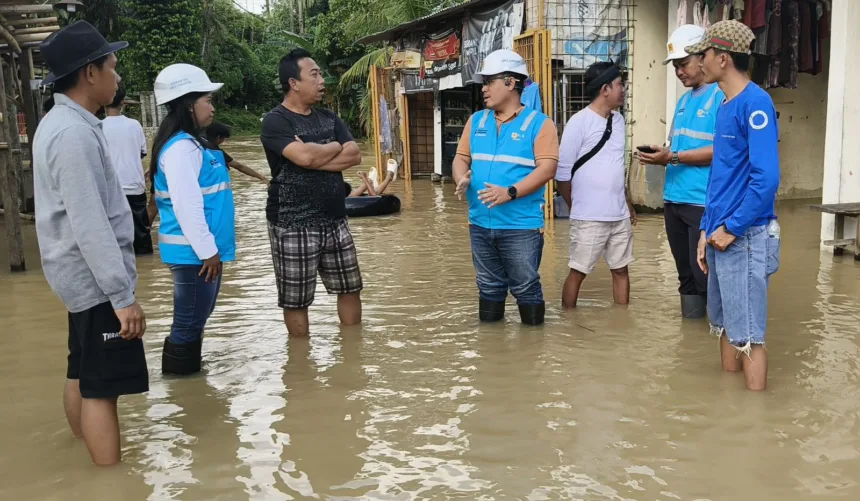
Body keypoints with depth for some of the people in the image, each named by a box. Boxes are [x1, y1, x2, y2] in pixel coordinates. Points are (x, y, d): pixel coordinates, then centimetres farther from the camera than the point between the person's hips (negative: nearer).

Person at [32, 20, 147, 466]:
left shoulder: (60, 124, 11)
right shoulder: (74, 133, -21)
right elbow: (91, 226, -26)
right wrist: (123, 295, -25)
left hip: (82, 275, 10)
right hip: (95, 278, -10)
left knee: (82, 374, 17)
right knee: (102, 387, -5)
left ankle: (90, 461, 31)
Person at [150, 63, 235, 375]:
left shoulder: (189, 143, 15)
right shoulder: (180, 148, -17)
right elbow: (186, 206, -24)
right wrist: (207, 250, -20)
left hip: (200, 251, 10)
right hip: (193, 253, -10)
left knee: (194, 322, 18)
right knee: (188, 325, -2)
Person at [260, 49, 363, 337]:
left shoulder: (329, 118, 11)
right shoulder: (276, 121, -9)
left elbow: (354, 156, -1)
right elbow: (304, 156, -25)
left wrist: (316, 158, -14)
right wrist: (336, 147, -6)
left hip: (335, 221, 7)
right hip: (293, 226, -6)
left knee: (350, 288, 14)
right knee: (296, 300, 4)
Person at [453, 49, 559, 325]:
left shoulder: (538, 123, -5)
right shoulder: (476, 121, 12)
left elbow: (547, 168, -13)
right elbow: (462, 157, 14)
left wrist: (510, 193, -25)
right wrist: (462, 179, -10)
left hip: (522, 226, -5)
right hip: (480, 224, 5)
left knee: (525, 287, 3)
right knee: (489, 286, 16)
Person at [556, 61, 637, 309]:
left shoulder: (618, 120, 10)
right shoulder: (579, 122, -11)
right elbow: (562, 171, -9)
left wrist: (627, 203, 17)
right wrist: (576, 206, 0)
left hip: (620, 215, 7)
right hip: (589, 217, -6)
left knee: (621, 270, 12)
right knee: (578, 272, 3)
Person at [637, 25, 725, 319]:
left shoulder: (723, 96, -8)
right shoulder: (684, 101, 18)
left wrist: (673, 158, -19)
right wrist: (660, 156, -2)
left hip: (704, 202, -8)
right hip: (674, 200, 8)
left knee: (704, 275, -5)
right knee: (686, 274, 14)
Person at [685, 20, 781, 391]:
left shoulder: (755, 102, -14)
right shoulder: (725, 105, 14)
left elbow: (766, 177, -21)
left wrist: (732, 229, -15)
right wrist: (707, 230, 13)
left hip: (744, 237, -9)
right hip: (721, 234, 9)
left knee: (747, 335, -1)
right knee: (725, 327, 17)